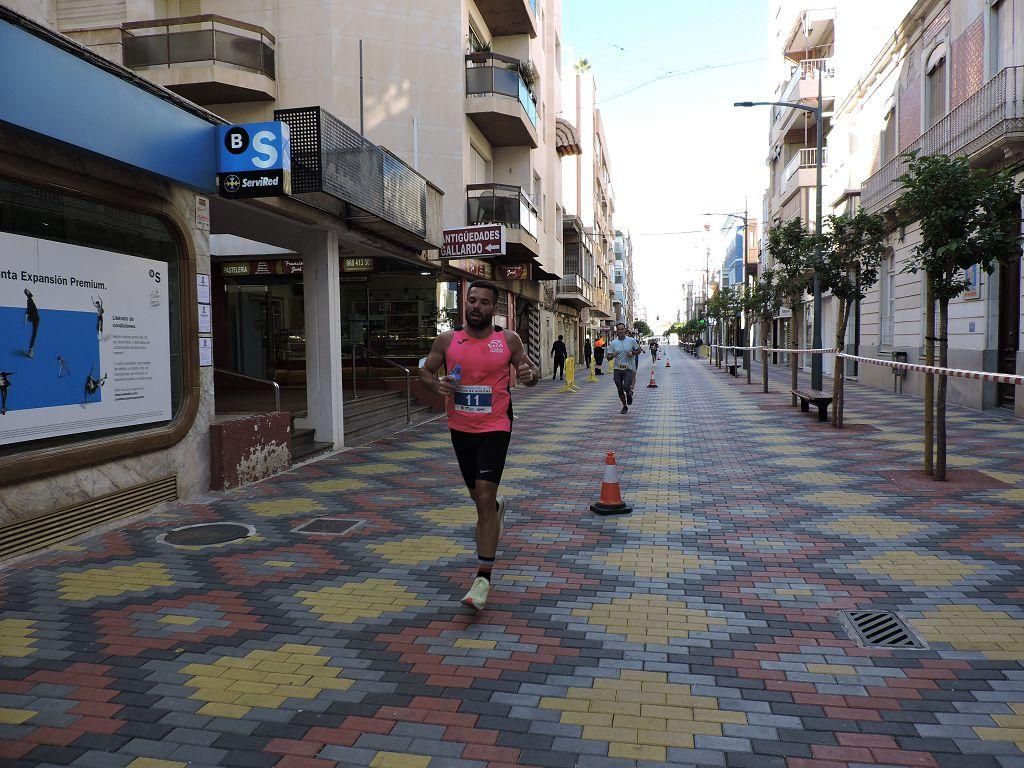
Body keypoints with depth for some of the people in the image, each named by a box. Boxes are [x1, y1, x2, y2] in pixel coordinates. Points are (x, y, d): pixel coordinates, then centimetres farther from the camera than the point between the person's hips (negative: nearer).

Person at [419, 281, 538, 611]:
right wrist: (436, 384, -15)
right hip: (461, 428, 3)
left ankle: (484, 578, -6)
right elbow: (424, 371, 8)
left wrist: (530, 375, -18)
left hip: (495, 427, -3)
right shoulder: (447, 340, -1)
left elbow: (531, 369, 7)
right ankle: (498, 506, 59)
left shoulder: (508, 340, -4)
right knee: (478, 495, 19)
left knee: (484, 497, -14)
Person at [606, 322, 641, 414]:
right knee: (620, 390, 7)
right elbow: (608, 357, 3)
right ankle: (625, 406, 28)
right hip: (617, 369, 2)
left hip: (629, 368, -2)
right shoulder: (613, 343, 1)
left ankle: (629, 393, 18)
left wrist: (632, 353, -9)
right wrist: (613, 355, -19)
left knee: (626, 387, -19)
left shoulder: (631, 340, -1)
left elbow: (639, 350, 12)